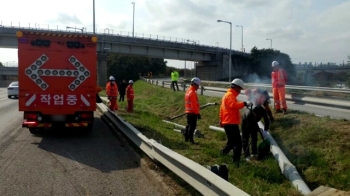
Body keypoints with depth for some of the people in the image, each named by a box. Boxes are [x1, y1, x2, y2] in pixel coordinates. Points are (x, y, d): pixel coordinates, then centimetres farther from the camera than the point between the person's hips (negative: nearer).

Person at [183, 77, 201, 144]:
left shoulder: (188, 91, 14)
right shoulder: (192, 92, -18)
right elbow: (194, 105, -21)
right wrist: (197, 113, -18)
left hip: (188, 112, 10)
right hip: (192, 113, -10)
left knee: (189, 125, 18)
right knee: (192, 126, -4)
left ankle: (186, 137, 26)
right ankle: (190, 139, 0)